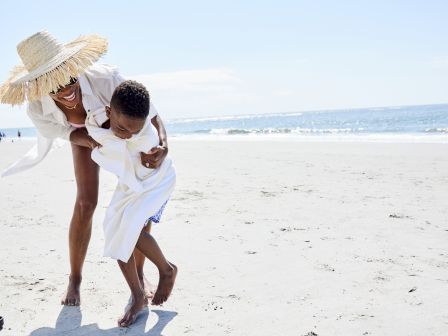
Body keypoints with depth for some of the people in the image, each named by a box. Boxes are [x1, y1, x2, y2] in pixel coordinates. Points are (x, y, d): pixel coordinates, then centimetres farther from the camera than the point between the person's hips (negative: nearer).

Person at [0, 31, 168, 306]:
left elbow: (152, 115, -39)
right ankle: (75, 279, 8)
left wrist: (163, 146, -58)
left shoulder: (105, 78, -45)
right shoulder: (37, 109, -34)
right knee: (85, 203, -11)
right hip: (83, 134, 1)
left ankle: (139, 273, 12)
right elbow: (75, 135, -21)